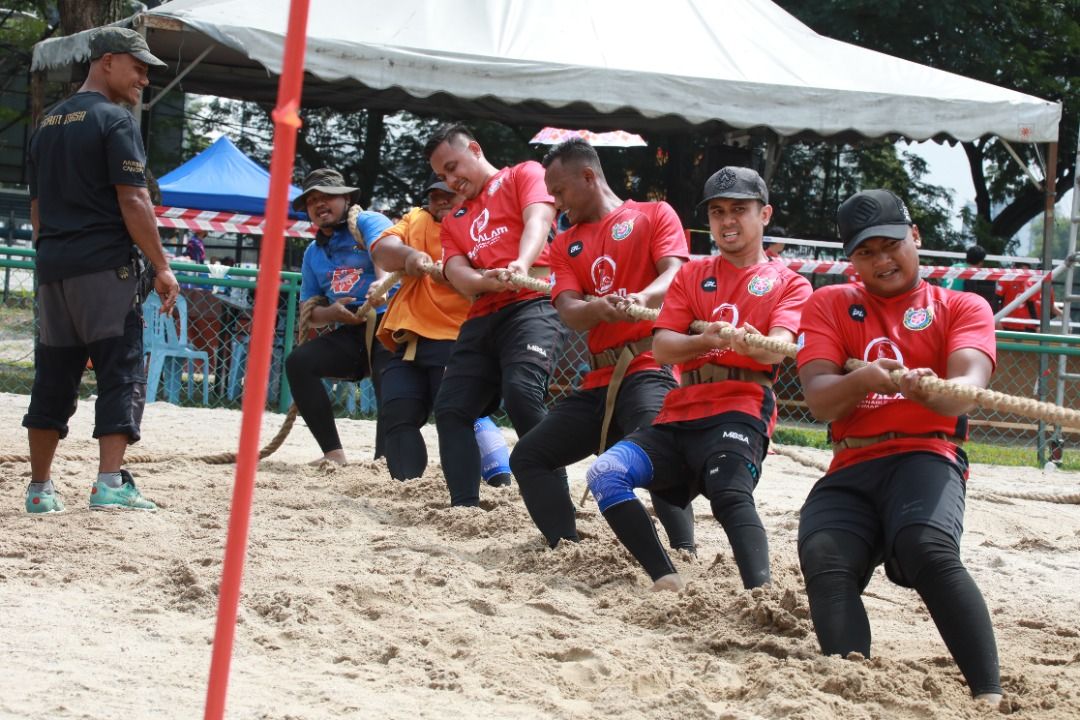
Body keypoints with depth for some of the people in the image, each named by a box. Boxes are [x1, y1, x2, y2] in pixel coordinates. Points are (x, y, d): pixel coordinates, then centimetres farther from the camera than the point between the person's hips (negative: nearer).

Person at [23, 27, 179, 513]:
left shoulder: (48, 125, 17)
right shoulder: (114, 121, -7)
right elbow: (132, 202, -14)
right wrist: (162, 267, -10)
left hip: (52, 269, 7)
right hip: (104, 267, -7)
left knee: (53, 376, 12)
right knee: (121, 372, -6)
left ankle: (40, 490, 14)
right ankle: (110, 483, -15)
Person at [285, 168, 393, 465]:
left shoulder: (368, 222, 0)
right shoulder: (313, 253, 20)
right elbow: (310, 313, 20)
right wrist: (331, 313, -5)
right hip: (350, 332, 7)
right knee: (298, 361, -12)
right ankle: (333, 453, -14)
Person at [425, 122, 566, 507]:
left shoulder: (524, 175, 10)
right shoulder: (453, 221, 27)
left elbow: (538, 219, -10)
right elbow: (456, 273, 9)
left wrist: (521, 264, -31)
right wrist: (487, 281, -16)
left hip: (532, 306, -8)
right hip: (481, 319, 8)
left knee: (521, 392, -28)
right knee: (450, 409, -1)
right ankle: (465, 508, 0)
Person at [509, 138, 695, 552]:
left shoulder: (654, 215, 6)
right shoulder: (565, 245, 20)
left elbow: (675, 275, -11)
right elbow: (568, 312, 3)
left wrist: (640, 299, -34)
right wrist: (598, 308, -22)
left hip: (650, 369, -8)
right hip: (599, 380, 8)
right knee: (527, 457, 2)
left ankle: (685, 557, -37)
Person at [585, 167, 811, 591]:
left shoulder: (789, 283, 11)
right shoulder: (692, 274, 21)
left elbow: (777, 348, -9)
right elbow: (660, 348, 7)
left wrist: (751, 344, -35)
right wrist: (706, 341, -16)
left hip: (739, 412, -5)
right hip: (680, 415, 5)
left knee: (731, 496, -33)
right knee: (605, 472, -19)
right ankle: (667, 583, -24)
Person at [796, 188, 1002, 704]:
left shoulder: (963, 307, 9)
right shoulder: (829, 304, 14)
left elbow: (968, 387, -11)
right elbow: (818, 400, 0)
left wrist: (930, 391, -36)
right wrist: (864, 379, -23)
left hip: (925, 457, -3)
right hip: (850, 471, 3)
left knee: (928, 549, -34)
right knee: (824, 561, -28)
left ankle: (990, 696, -39)